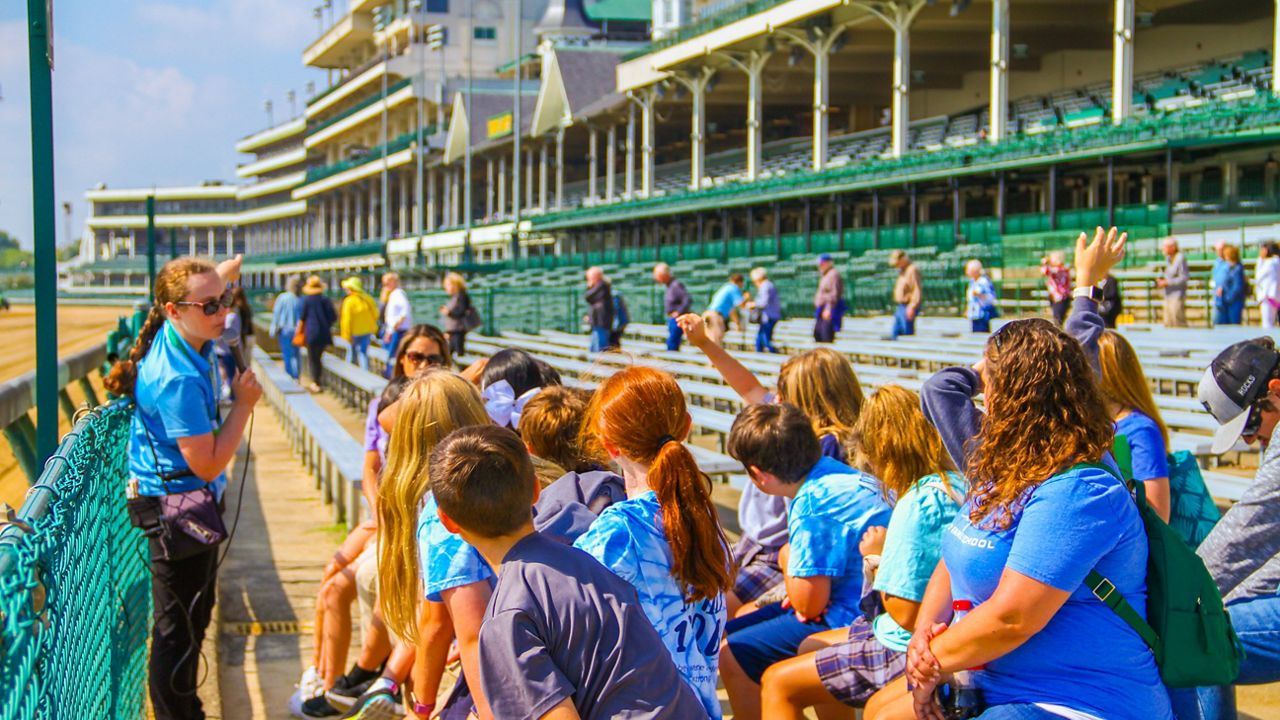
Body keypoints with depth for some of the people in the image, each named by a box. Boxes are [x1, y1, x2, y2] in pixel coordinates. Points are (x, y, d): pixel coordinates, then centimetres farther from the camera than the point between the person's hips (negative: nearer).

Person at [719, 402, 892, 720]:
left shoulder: (812, 504, -25)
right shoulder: (840, 473, 3)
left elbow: (808, 604, -20)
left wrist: (788, 562, -2)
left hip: (848, 621, -10)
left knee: (731, 656, -10)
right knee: (731, 630, 16)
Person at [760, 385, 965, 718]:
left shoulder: (918, 503, -25)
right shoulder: (956, 484, 3)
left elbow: (905, 613, -24)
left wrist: (876, 558, -9)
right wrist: (886, 552, 5)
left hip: (908, 653, -10)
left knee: (777, 683, -4)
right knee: (810, 648, 28)